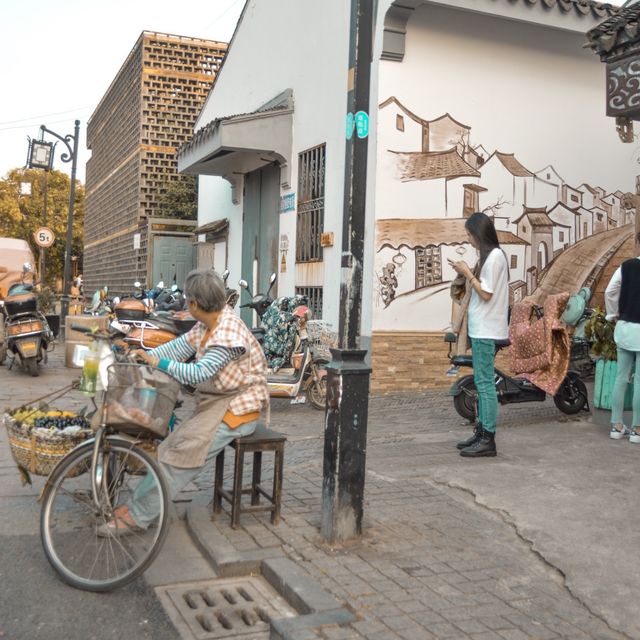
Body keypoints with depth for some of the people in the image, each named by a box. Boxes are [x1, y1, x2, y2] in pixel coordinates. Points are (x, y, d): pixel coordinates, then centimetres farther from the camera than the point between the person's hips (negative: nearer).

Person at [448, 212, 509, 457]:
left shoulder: (494, 256, -14)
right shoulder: (488, 255, 14)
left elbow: (486, 294, -17)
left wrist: (467, 273, -11)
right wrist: (467, 272, 6)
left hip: (486, 329, -10)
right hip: (481, 327, 10)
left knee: (485, 383, -7)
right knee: (482, 382, 13)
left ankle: (488, 440, -3)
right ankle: (481, 432, 20)